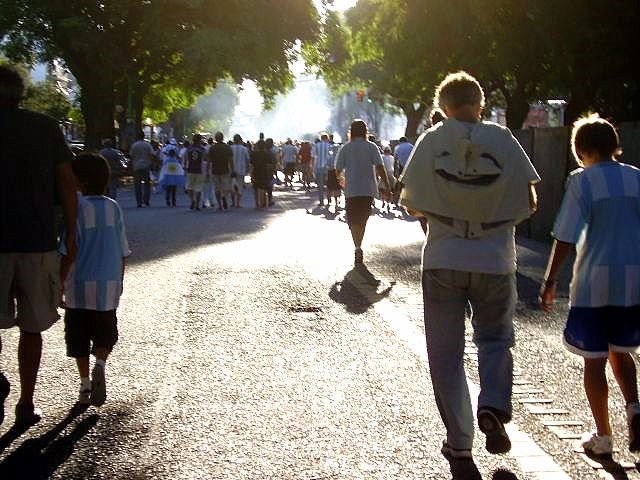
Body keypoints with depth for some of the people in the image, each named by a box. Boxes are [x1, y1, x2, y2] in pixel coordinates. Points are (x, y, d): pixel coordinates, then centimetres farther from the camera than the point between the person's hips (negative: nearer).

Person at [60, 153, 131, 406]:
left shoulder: (78, 207, -10)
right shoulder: (113, 207, 3)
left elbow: (69, 252, -13)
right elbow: (122, 252, 7)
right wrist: (119, 282, 18)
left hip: (79, 286, -3)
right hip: (108, 286, 3)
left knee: (78, 338, 10)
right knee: (105, 335, 15)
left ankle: (85, 384, 10)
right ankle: (100, 365, -11)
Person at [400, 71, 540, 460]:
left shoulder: (431, 141, -2)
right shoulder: (503, 139, -3)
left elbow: (412, 205, 1)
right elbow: (529, 203, -1)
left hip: (443, 259, 0)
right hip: (495, 260, 0)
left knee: (446, 352, 10)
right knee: (495, 339, 18)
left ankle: (459, 439, 11)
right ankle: (493, 406, -7)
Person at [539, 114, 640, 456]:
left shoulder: (582, 181, -7)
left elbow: (566, 237, -10)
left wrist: (550, 280, -2)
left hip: (595, 283, -4)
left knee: (594, 360, 8)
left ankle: (603, 437, 14)